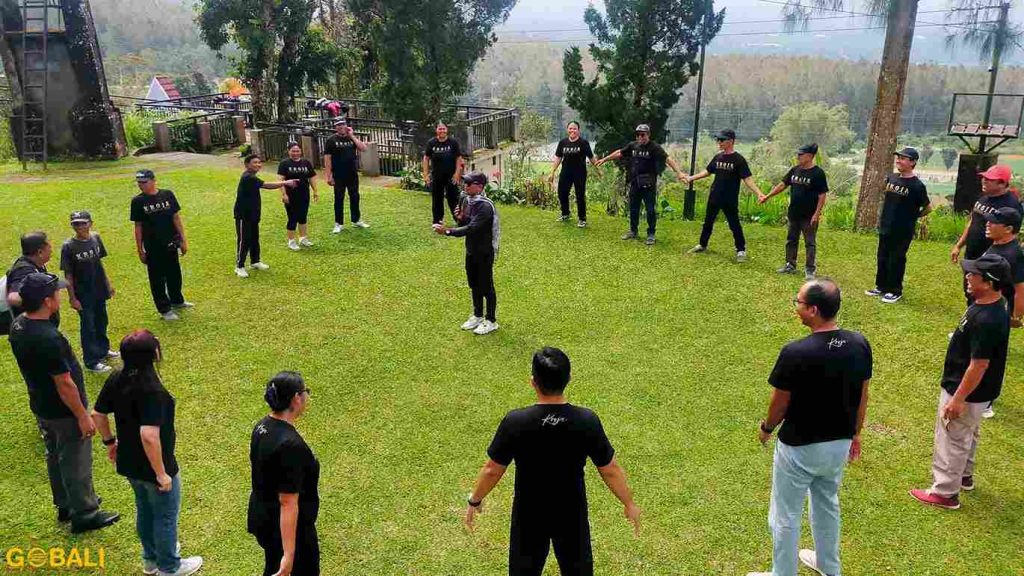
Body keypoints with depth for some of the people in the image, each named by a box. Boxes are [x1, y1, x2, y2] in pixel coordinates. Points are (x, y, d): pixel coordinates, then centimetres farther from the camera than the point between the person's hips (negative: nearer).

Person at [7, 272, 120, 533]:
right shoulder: (48, 338, -33)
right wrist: (83, 416, -17)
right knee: (77, 463, 8)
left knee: (55, 457, 24)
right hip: (63, 412, -9)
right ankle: (84, 514, 24)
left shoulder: (18, 326, -4)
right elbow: (65, 384, -27)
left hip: (40, 406, 9)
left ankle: (65, 505, 42)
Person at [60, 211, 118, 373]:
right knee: (88, 327, 5)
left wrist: (108, 284, 13)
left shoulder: (96, 238, -3)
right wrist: (72, 298, -12)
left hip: (99, 291, 5)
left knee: (101, 322, 22)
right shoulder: (69, 246, -17)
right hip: (83, 294, -5)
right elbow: (68, 275, -12)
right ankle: (92, 361, 17)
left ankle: (103, 350, 42)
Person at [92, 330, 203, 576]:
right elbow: (149, 436, -37)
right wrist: (161, 473, -26)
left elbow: (97, 414, 3)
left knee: (144, 510, 29)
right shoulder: (153, 391, -33)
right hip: (153, 466, -7)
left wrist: (110, 441, 19)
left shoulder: (116, 380, -9)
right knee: (166, 517, 16)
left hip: (129, 463, 8)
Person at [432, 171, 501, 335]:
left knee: (486, 286, 3)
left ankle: (491, 321, 17)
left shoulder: (485, 206, -24)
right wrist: (459, 218, -11)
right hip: (471, 251, 8)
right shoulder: (466, 201, 3)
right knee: (474, 285, 19)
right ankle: (478, 316, 35)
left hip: (484, 252, -8)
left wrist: (447, 231, -34)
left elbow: (471, 228, -31)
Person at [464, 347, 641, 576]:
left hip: (529, 516, -1)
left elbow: (492, 470, -12)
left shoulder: (515, 423, -24)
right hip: (572, 514, 1)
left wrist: (474, 500, 6)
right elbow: (610, 470, -10)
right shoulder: (587, 421, -21)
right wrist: (629, 504, 7)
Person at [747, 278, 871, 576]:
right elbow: (862, 397, 3)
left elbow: (780, 405, -16)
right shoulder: (860, 344, -10)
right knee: (827, 505, 29)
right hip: (839, 444, 7)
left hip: (800, 448, -7)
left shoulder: (795, 353, -28)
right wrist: (855, 434, 18)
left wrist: (766, 428, 5)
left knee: (785, 517, 13)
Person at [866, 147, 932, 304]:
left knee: (896, 261, 1)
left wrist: (912, 216, 0)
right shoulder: (891, 178, 4)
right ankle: (881, 286, 27)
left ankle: (895, 291, 13)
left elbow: (928, 208, -6)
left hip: (903, 231, -7)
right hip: (885, 228, 7)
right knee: (882, 258, 14)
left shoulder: (917, 185, -14)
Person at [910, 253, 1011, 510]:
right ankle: (964, 476, 47)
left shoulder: (987, 320, -34)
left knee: (952, 440, 6)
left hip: (968, 392, -10)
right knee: (967, 435, 27)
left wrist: (957, 400, -22)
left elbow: (979, 365, -29)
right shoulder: (988, 305, -2)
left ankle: (945, 492, 22)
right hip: (973, 391, 10)